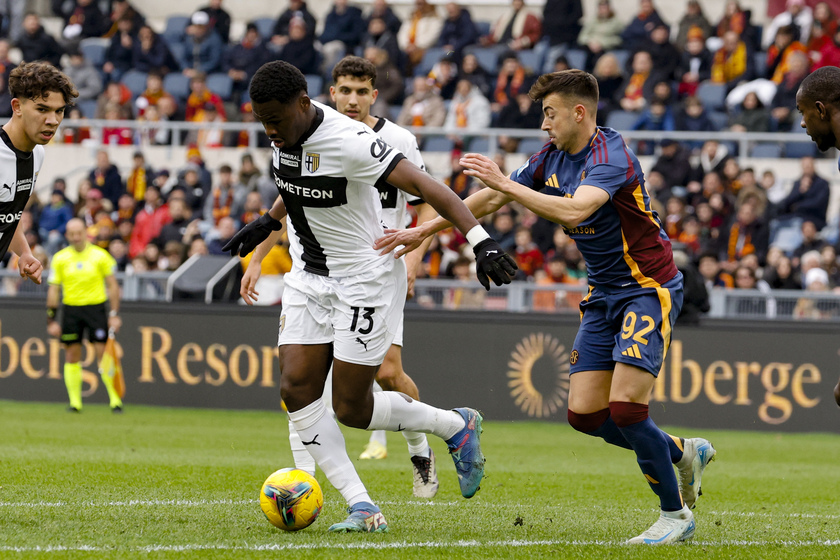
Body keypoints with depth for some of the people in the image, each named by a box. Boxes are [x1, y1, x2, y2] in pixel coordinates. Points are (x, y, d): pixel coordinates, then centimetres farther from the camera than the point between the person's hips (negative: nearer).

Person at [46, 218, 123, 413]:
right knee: (71, 357, 2)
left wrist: (114, 314, -3)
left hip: (96, 307, -2)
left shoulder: (100, 256, -1)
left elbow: (112, 285, 3)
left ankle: (115, 399, 0)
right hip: (71, 308, 2)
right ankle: (75, 402, 9)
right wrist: (51, 320, 3)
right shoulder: (60, 258, 4)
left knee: (104, 354, -7)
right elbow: (53, 290, 7)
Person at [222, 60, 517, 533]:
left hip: (366, 279, -8)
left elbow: (425, 187, -31)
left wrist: (481, 241, -40)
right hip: (309, 278, 8)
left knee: (352, 409, -4)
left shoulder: (349, 141, -27)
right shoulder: (287, 130, -2)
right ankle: (362, 508, -2)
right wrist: (267, 223, 30)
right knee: (297, 389, -7)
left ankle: (458, 427, 22)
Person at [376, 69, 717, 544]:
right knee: (585, 414, 0)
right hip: (604, 294, 9)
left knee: (625, 407, -19)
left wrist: (506, 183, -34)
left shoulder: (610, 156, -20)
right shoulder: (553, 160, 6)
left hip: (649, 287, -9)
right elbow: (489, 200, 14)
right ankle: (683, 453, 22)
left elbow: (574, 210, -38)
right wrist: (422, 231, 14)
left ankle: (676, 513, -1)